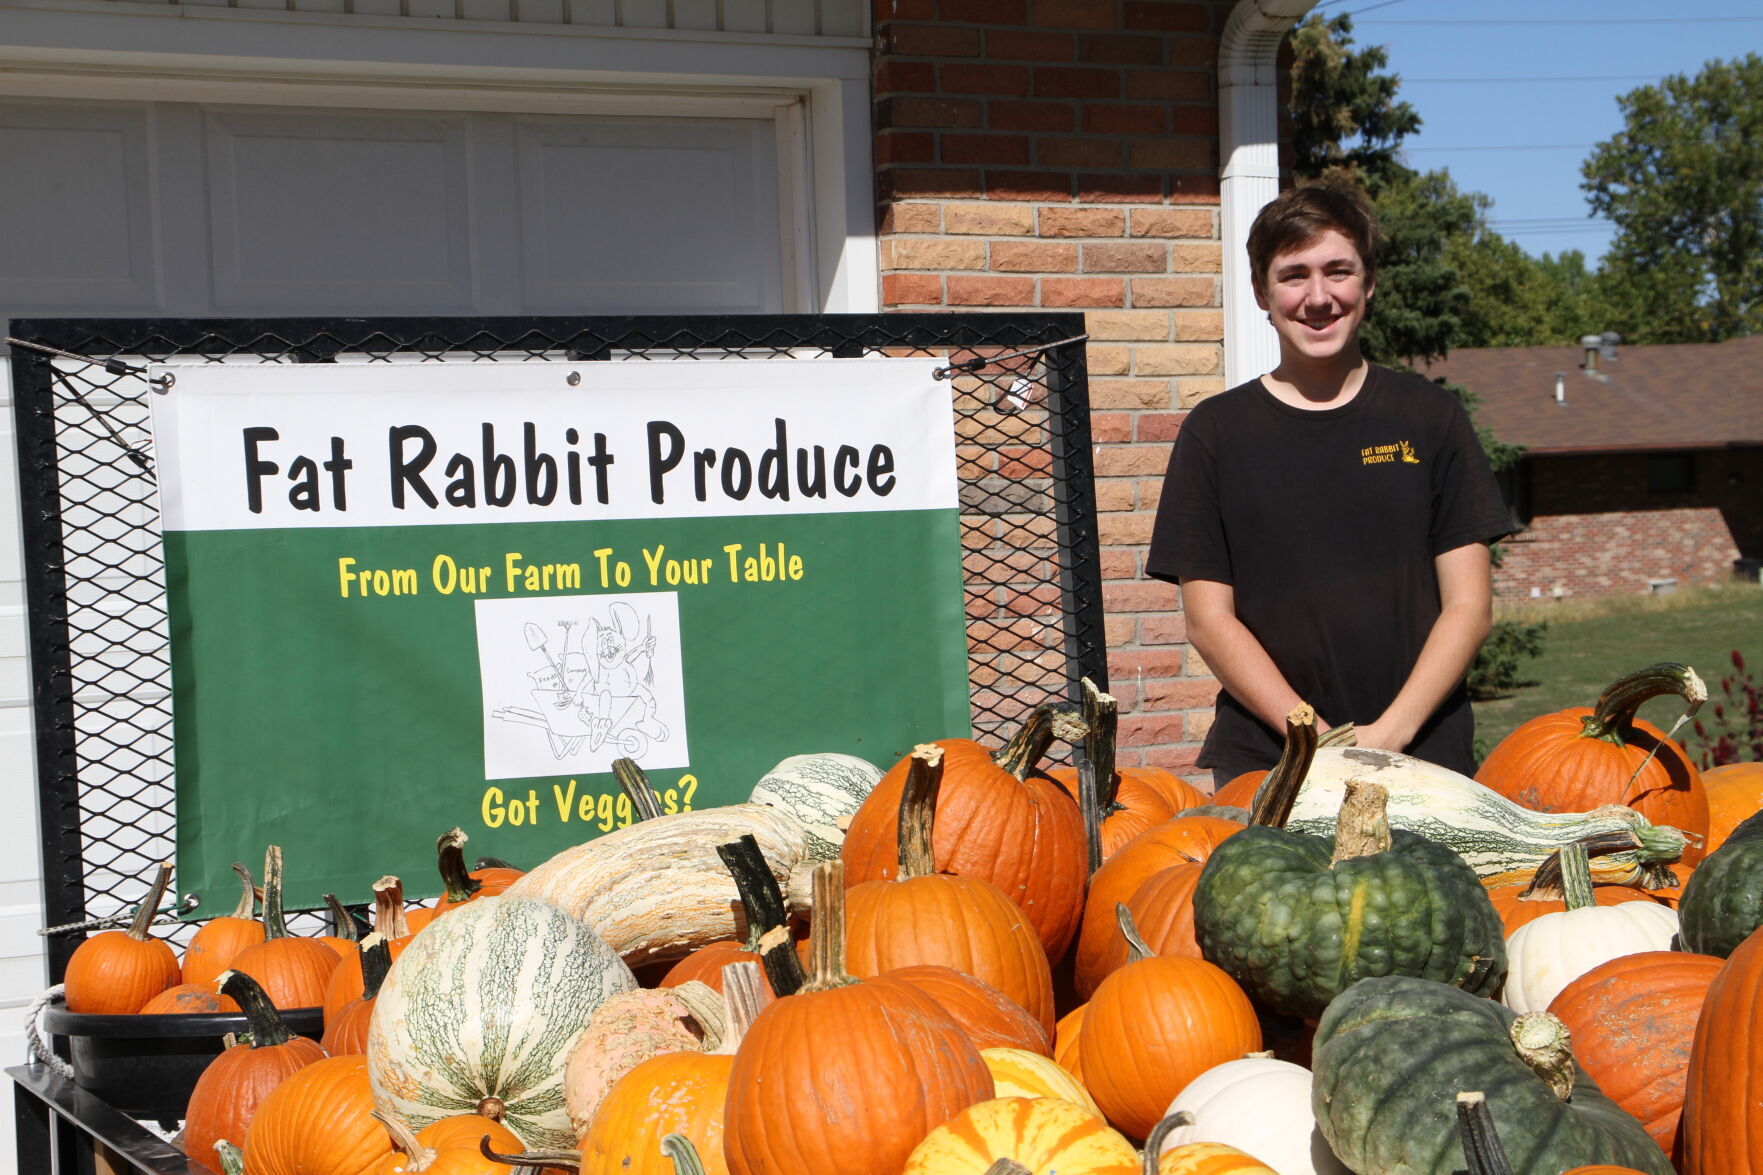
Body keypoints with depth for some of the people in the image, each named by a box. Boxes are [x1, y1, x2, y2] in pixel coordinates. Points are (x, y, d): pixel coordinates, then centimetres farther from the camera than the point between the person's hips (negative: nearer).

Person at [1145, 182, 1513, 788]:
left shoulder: (1428, 417, 7)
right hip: (1263, 763, 0)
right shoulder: (1216, 431, 5)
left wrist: (1389, 733, -9)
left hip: (1423, 757, 0)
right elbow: (1208, 619, 1)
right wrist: (1317, 741, -10)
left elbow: (1468, 606, 4)